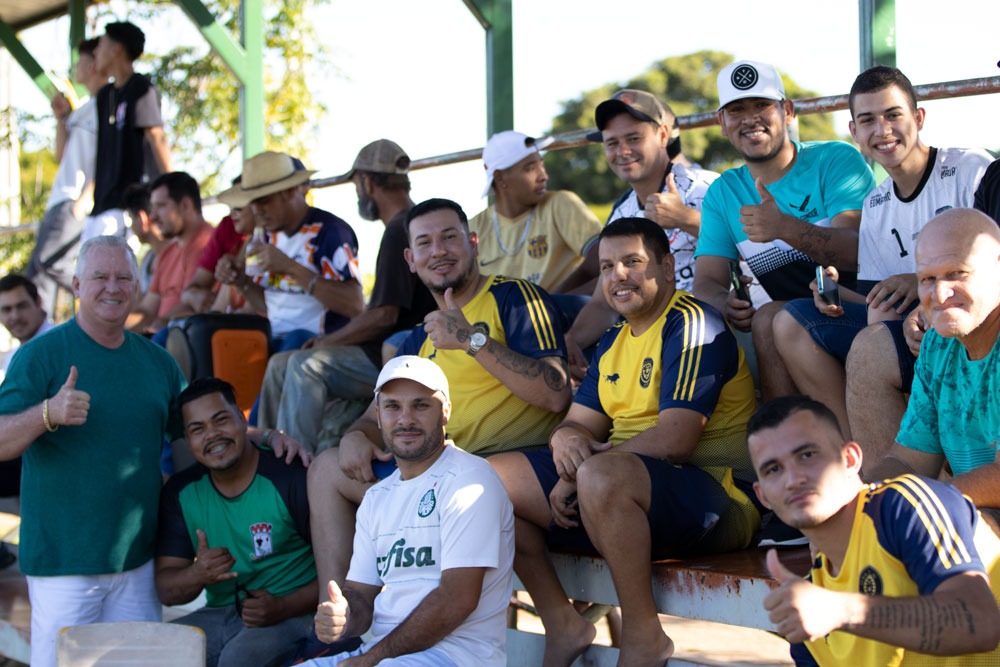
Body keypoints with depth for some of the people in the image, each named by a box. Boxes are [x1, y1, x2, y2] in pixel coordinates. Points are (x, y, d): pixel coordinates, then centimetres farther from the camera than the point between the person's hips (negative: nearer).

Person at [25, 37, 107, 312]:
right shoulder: (82, 110, 24)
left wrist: (86, 199, -22)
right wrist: (62, 118, 14)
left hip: (79, 201, -9)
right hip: (58, 201, 9)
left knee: (50, 261, -21)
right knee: (35, 271, 2)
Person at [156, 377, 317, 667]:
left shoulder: (291, 478, -9)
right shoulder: (180, 492, 7)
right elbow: (166, 590, 6)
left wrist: (283, 607, -22)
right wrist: (197, 575, -16)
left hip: (292, 614, -5)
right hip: (220, 615, 5)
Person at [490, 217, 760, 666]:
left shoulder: (691, 323, -11)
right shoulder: (614, 342, 18)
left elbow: (673, 441, -21)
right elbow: (581, 423, 14)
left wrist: (581, 470, -15)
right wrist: (566, 440, -13)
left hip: (715, 497, -9)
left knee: (602, 475, -39)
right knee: (493, 476, 2)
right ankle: (562, 625, 4)